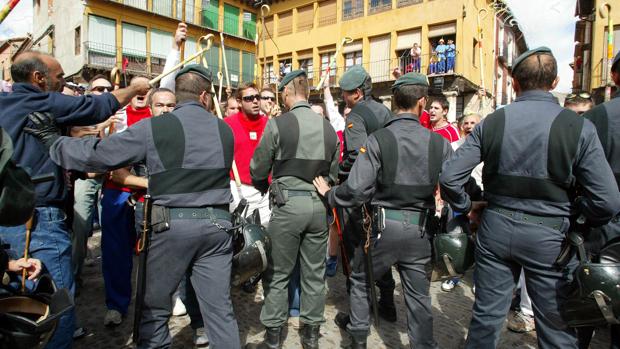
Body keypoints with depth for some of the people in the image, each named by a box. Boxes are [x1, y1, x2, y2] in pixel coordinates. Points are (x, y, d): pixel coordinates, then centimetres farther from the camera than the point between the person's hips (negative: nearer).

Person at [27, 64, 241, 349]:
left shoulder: (153, 127, -6)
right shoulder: (225, 130, 4)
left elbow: (97, 154, -5)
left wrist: (51, 140, 11)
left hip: (172, 224, -2)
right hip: (217, 224, 3)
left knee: (154, 308, 16)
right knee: (220, 308, 11)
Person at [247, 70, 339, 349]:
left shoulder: (278, 124, -9)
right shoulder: (328, 127, 6)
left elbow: (258, 170, -2)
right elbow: (333, 172, 10)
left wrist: (264, 187, 19)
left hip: (287, 204, -4)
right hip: (320, 205, 5)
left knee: (278, 274, 9)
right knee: (314, 273, 14)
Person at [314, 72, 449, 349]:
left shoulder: (378, 139, -13)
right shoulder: (439, 142, -3)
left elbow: (357, 189, -17)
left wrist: (329, 194, 1)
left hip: (382, 225, -2)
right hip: (420, 228, 3)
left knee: (360, 281, 20)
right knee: (419, 293, 16)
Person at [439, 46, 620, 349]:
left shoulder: (491, 123, -4)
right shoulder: (579, 127, -8)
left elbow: (449, 177, -8)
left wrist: (466, 207, 9)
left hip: (495, 226, 2)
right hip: (549, 235, -1)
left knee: (486, 316, 16)